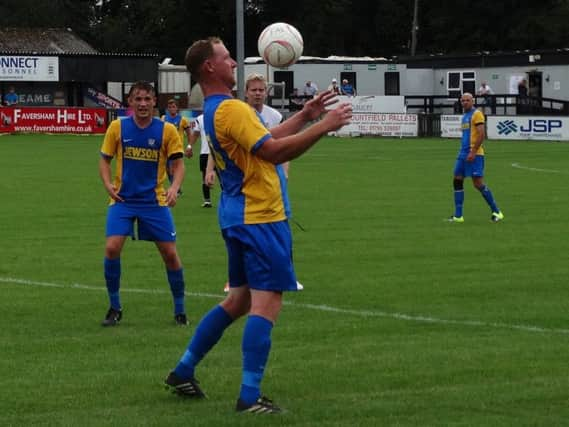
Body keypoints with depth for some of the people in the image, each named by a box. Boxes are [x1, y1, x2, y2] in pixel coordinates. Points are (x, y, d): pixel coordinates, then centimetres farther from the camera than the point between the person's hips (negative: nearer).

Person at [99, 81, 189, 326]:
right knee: (112, 248, -15)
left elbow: (178, 164, -2)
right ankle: (115, 308, 3)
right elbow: (105, 160, 6)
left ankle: (180, 310, 16)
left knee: (170, 253, -2)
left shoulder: (167, 131, -5)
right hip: (123, 199, 0)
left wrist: (174, 188, -20)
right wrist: (108, 184, -12)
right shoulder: (117, 127, -2)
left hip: (155, 200, 0)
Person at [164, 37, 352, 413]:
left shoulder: (214, 111, 16)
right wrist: (323, 126, -21)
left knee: (240, 300, 19)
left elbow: (266, 140, 22)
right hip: (261, 218, -10)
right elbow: (274, 151, -25)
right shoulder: (231, 109, -17)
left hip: (240, 217, 10)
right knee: (267, 304, -9)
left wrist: (305, 116, 18)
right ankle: (250, 397, -11)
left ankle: (183, 372, 24)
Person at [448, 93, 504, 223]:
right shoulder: (465, 116, 19)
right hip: (463, 153, 9)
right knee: (457, 181, 3)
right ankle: (458, 216, 7)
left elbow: (481, 135, -16)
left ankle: (496, 212, 0)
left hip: (474, 154, -9)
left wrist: (473, 152, -21)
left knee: (478, 184, -10)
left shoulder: (476, 114, -8)